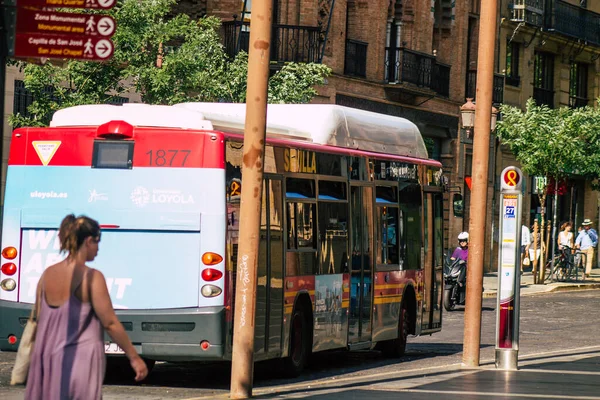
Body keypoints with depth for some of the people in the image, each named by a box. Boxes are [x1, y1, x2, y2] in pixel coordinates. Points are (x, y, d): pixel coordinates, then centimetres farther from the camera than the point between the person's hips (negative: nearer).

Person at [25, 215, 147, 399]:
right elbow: (110, 323, -11)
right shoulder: (91, 277, -11)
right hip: (81, 362, -6)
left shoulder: (48, 275, 5)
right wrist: (134, 358, -3)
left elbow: (39, 320, 12)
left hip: (48, 360, 6)